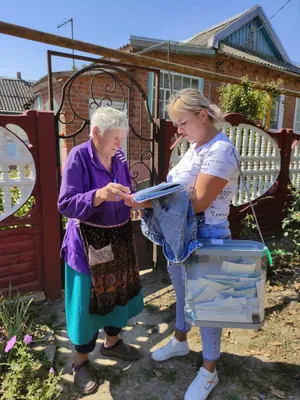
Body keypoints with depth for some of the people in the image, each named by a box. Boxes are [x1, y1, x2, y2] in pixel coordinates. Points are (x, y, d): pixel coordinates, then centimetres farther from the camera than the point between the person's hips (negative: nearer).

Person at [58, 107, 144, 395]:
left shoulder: (119, 157, 3)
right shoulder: (78, 156, -16)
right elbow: (66, 204, -22)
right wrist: (100, 195, -37)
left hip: (119, 239, 6)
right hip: (88, 243, -6)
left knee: (118, 291, 18)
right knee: (88, 300, 8)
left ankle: (112, 342, 44)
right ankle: (80, 360, 33)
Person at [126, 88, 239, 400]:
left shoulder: (220, 150, -20)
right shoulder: (195, 147, 8)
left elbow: (198, 203, -25)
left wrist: (147, 201, -25)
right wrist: (150, 199, -4)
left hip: (206, 240, -8)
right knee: (183, 294, 25)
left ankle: (209, 371, 34)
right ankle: (180, 341, 51)